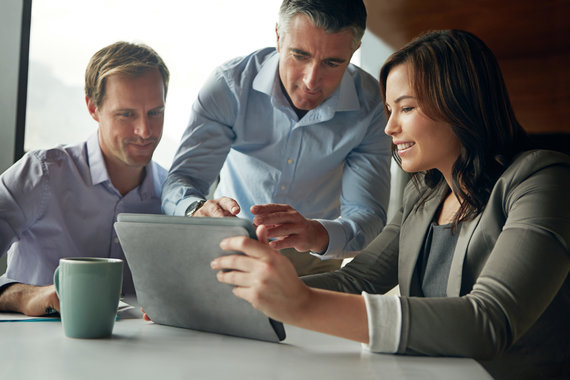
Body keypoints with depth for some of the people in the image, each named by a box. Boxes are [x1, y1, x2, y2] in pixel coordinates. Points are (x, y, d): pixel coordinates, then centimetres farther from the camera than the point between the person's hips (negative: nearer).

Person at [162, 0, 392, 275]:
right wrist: (198, 211, -45)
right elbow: (181, 181, -19)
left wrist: (318, 234, -45)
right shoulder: (230, 85, -17)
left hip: (314, 260, 2)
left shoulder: (370, 105, -17)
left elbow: (368, 215, -21)